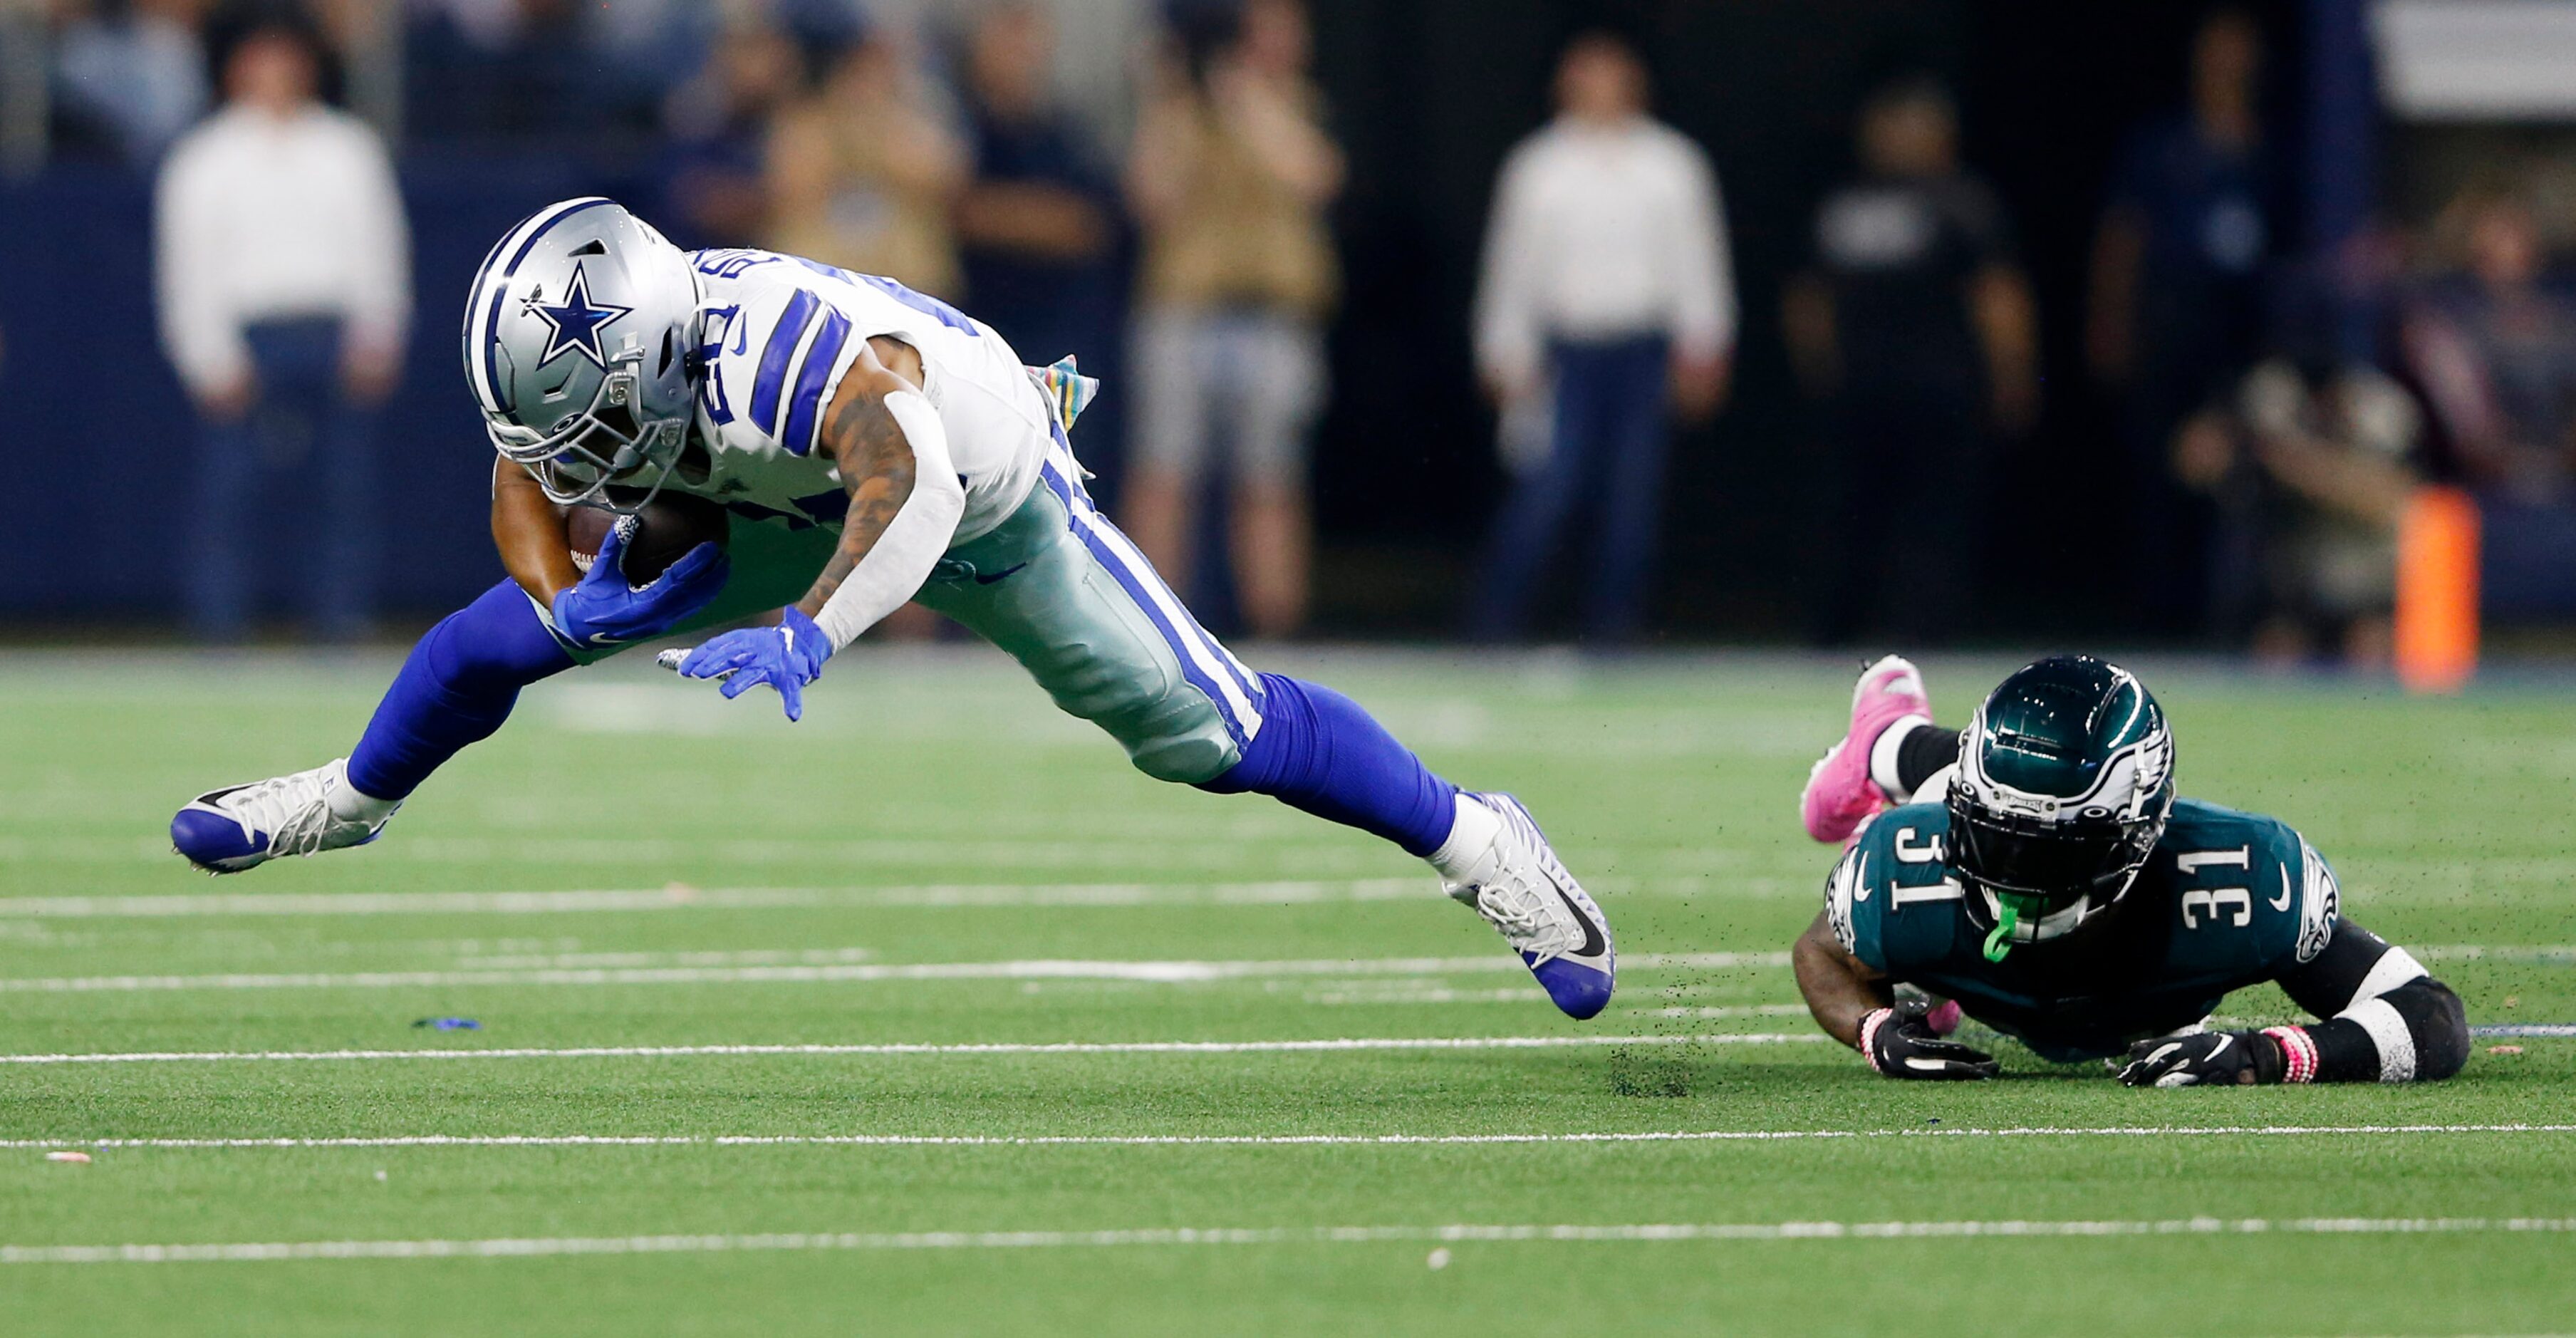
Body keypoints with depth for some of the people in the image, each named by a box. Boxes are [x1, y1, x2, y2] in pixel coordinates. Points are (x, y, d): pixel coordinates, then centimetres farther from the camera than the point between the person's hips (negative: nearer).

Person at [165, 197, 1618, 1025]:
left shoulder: (792, 357, -47)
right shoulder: (593, 363, -26)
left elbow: (908, 489, -64)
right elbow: (526, 483, -5)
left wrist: (806, 635, -78)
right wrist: (569, 600, -26)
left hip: (992, 504, -5)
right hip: (796, 512, 5)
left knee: (1211, 735, -7)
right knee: (508, 630, 3)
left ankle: (1476, 840, 11)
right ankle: (351, 797, 30)